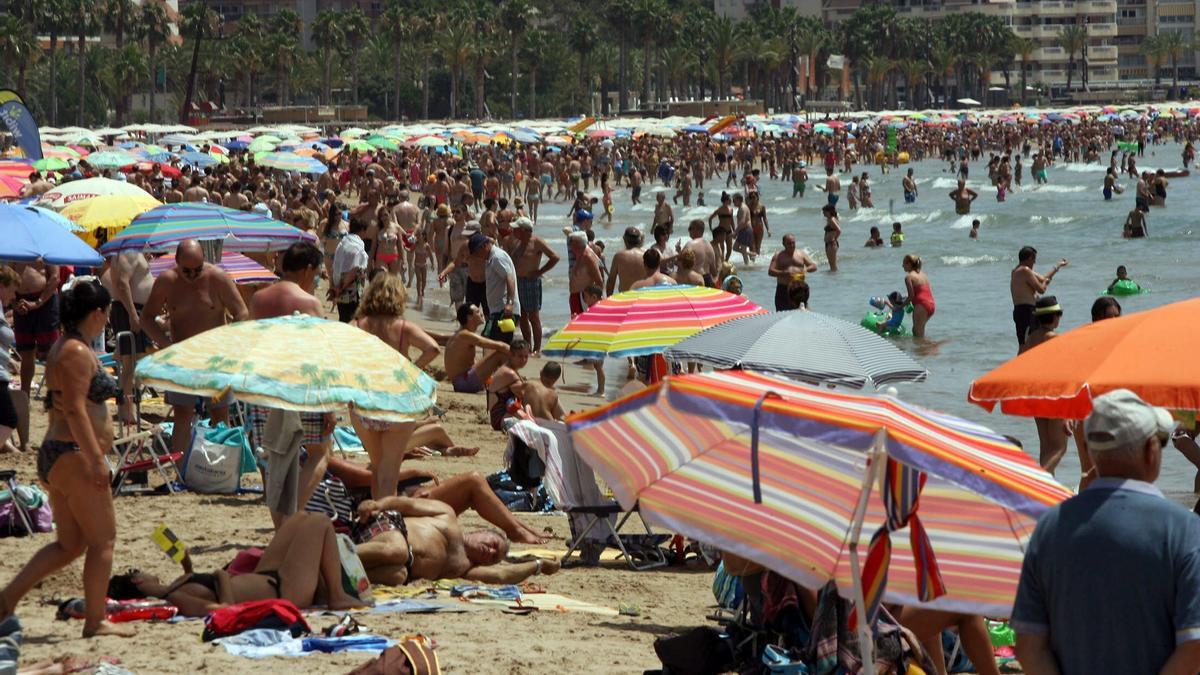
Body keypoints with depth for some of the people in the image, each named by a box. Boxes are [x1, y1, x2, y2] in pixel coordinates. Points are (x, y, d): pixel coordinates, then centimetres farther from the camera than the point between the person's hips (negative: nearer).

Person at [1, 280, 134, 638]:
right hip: (74, 456, -10)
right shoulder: (78, 352, -15)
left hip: (56, 456, 10)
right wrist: (96, 460, -23)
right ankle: (95, 621, 1)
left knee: (69, 544, 14)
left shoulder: (63, 347, 16)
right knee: (102, 539, -2)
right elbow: (75, 410, -22)